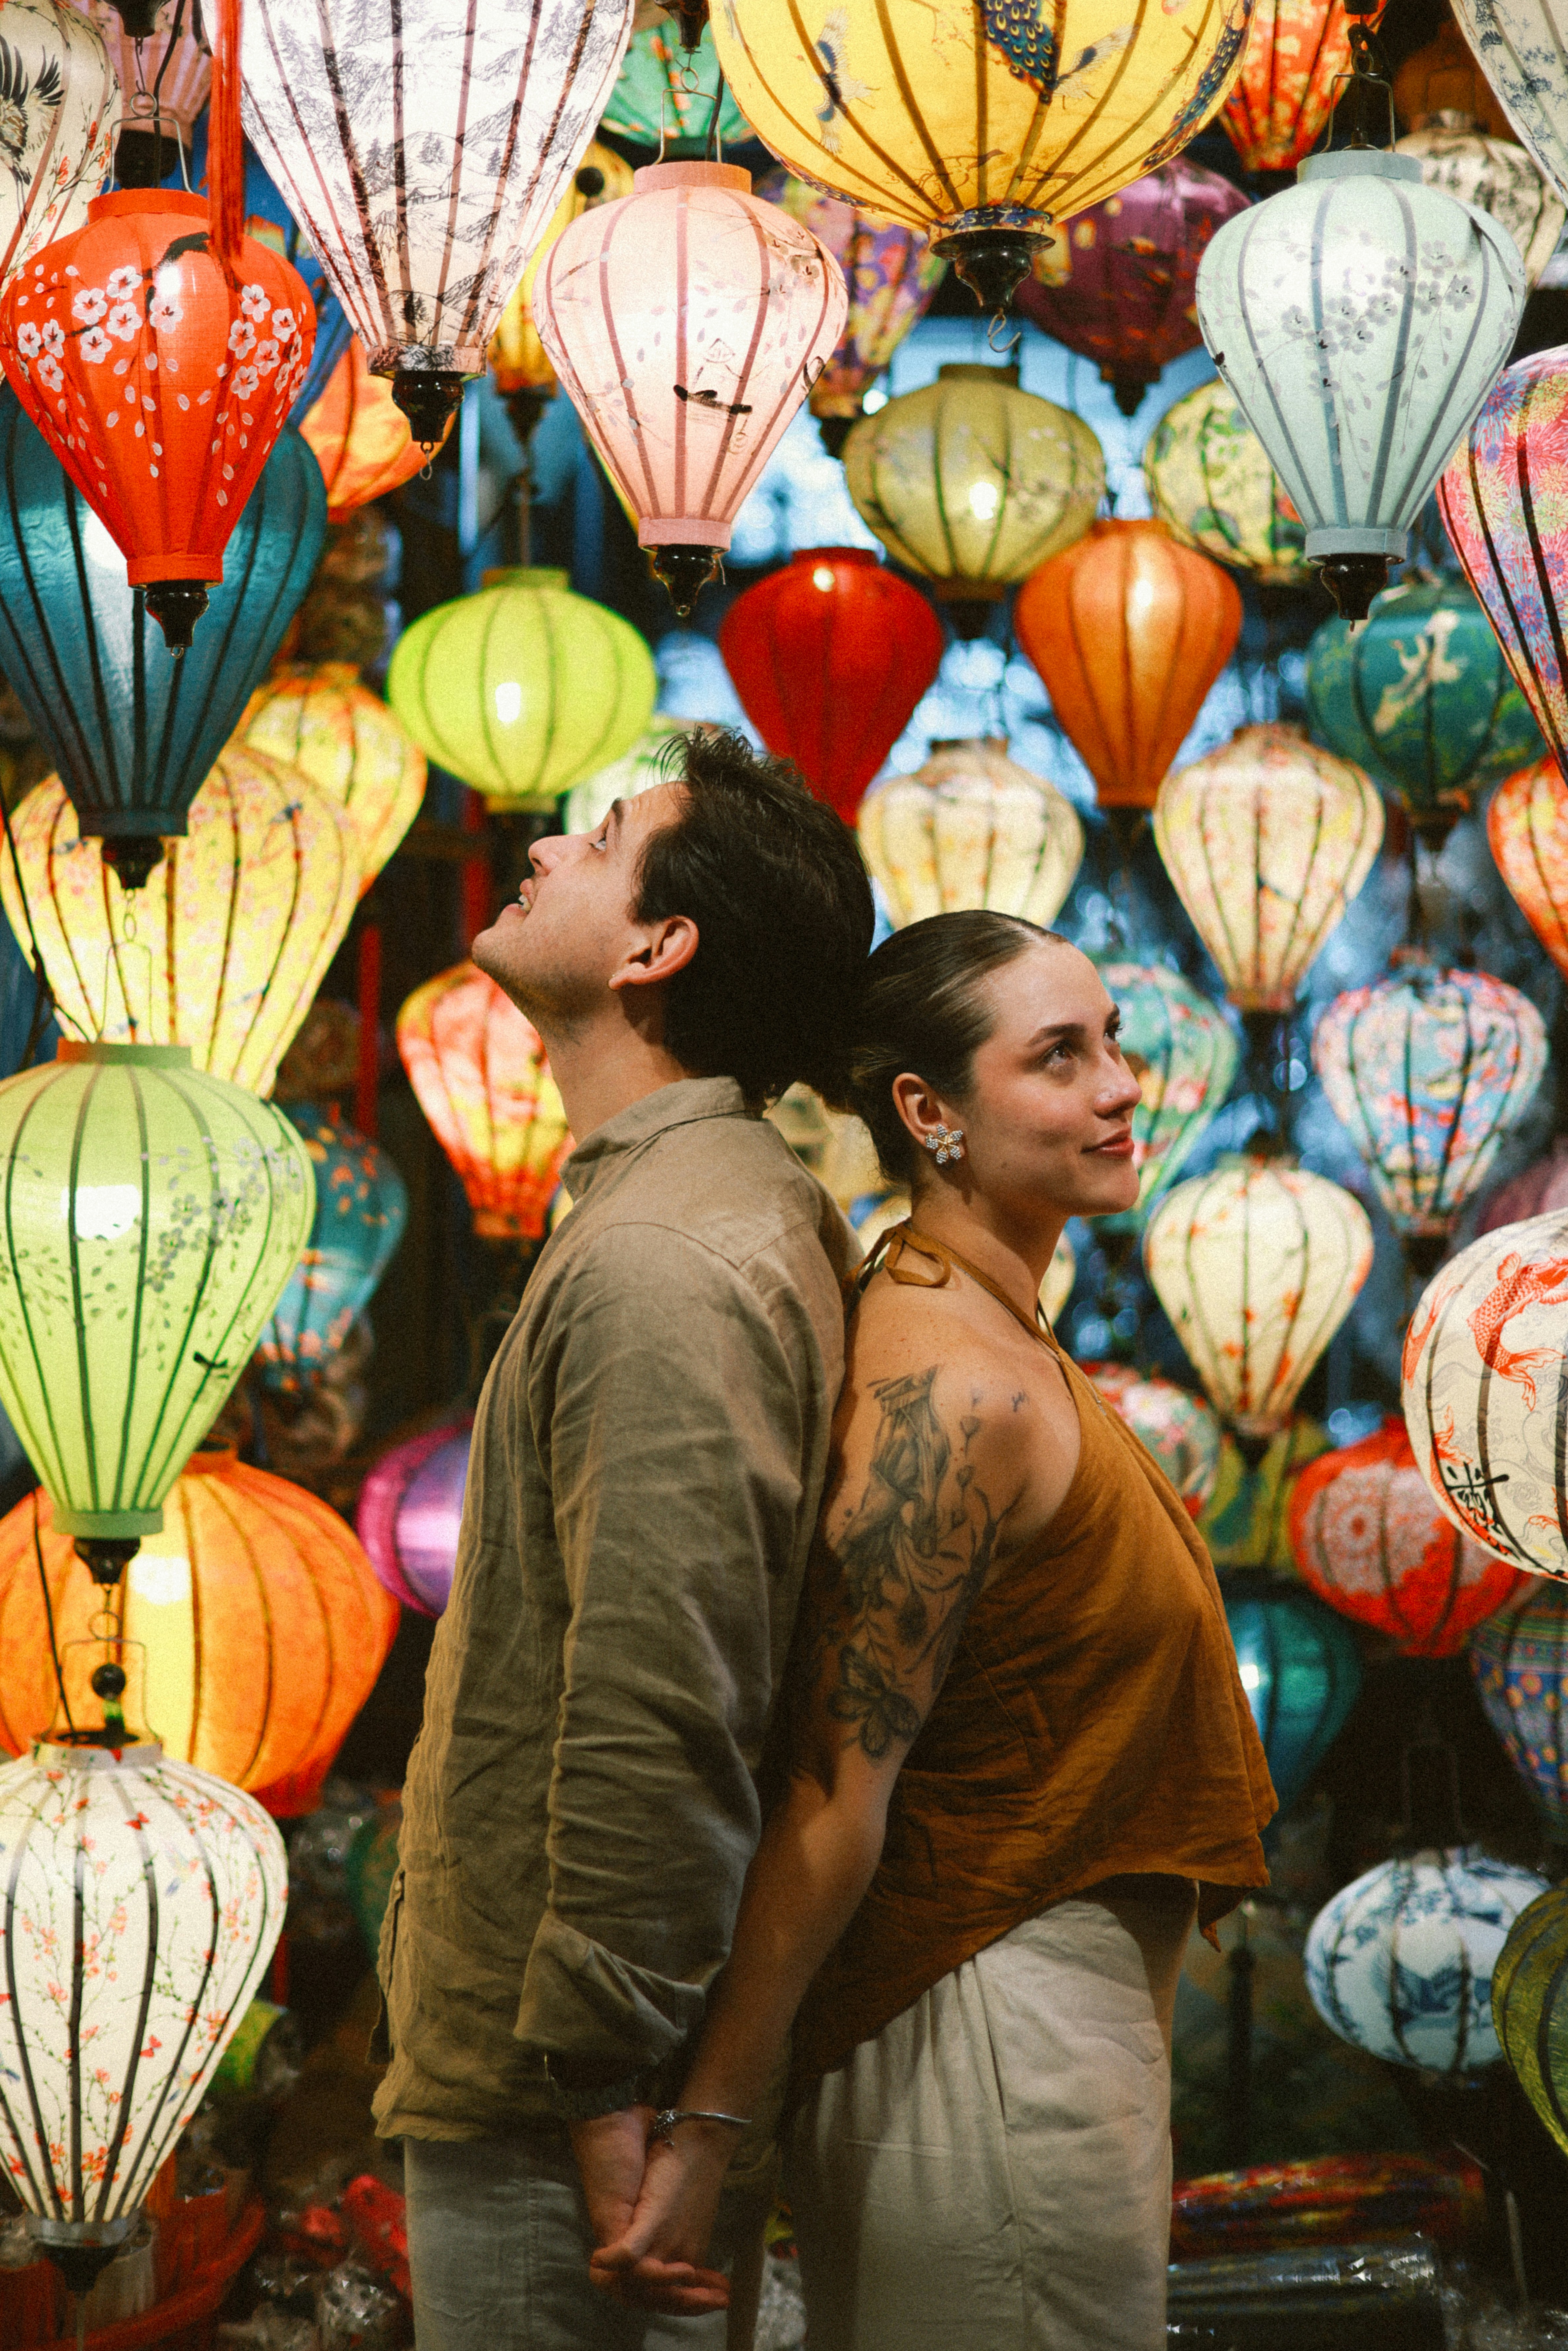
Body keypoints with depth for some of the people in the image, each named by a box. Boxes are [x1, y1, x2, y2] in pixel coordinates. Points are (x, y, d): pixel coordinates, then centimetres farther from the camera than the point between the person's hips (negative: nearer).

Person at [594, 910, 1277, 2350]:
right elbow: (833, 1796, -24)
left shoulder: (989, 1337, 8)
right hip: (1006, 2031, -10)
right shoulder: (958, 1393, -22)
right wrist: (710, 2127, -24)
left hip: (1063, 2003, 10)